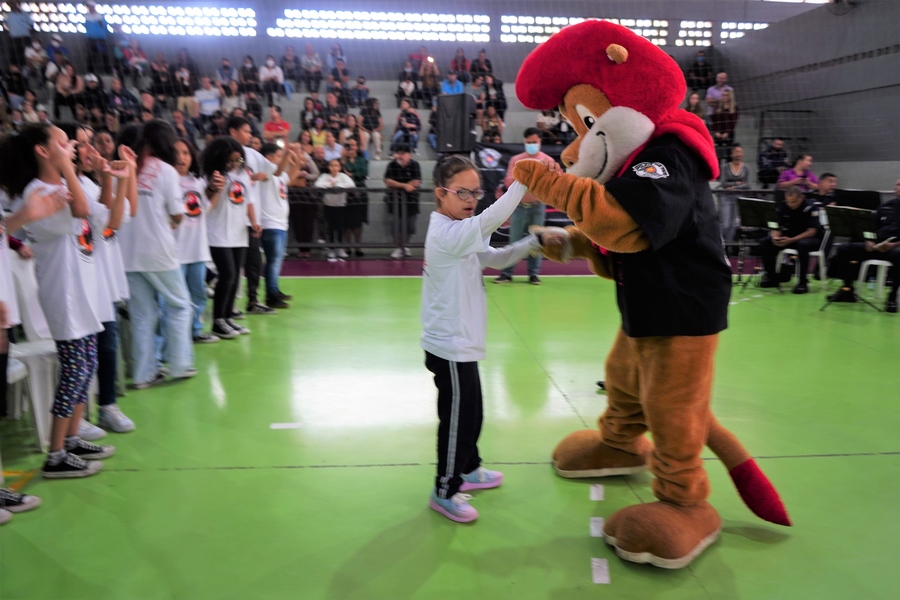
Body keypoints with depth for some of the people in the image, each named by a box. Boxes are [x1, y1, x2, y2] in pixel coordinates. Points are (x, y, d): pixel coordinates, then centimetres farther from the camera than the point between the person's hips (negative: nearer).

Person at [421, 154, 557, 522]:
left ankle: (468, 469, 40)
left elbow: (494, 258, 12)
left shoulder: (458, 234, 11)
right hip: (450, 347, -10)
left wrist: (531, 244, -1)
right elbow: (490, 220, -36)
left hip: (459, 343, 10)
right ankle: (445, 491, 15)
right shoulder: (448, 232, -20)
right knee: (456, 418, 0)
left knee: (470, 413, 22)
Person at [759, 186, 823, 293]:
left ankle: (802, 282, -28)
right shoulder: (782, 207, -4)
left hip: (811, 239, -5)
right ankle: (771, 277, -3)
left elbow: (812, 231, -22)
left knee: (802, 245, -40)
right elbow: (777, 227, 0)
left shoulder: (810, 208, -18)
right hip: (788, 237, 5)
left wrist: (791, 240, -34)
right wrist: (775, 237, -25)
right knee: (765, 243, -15)